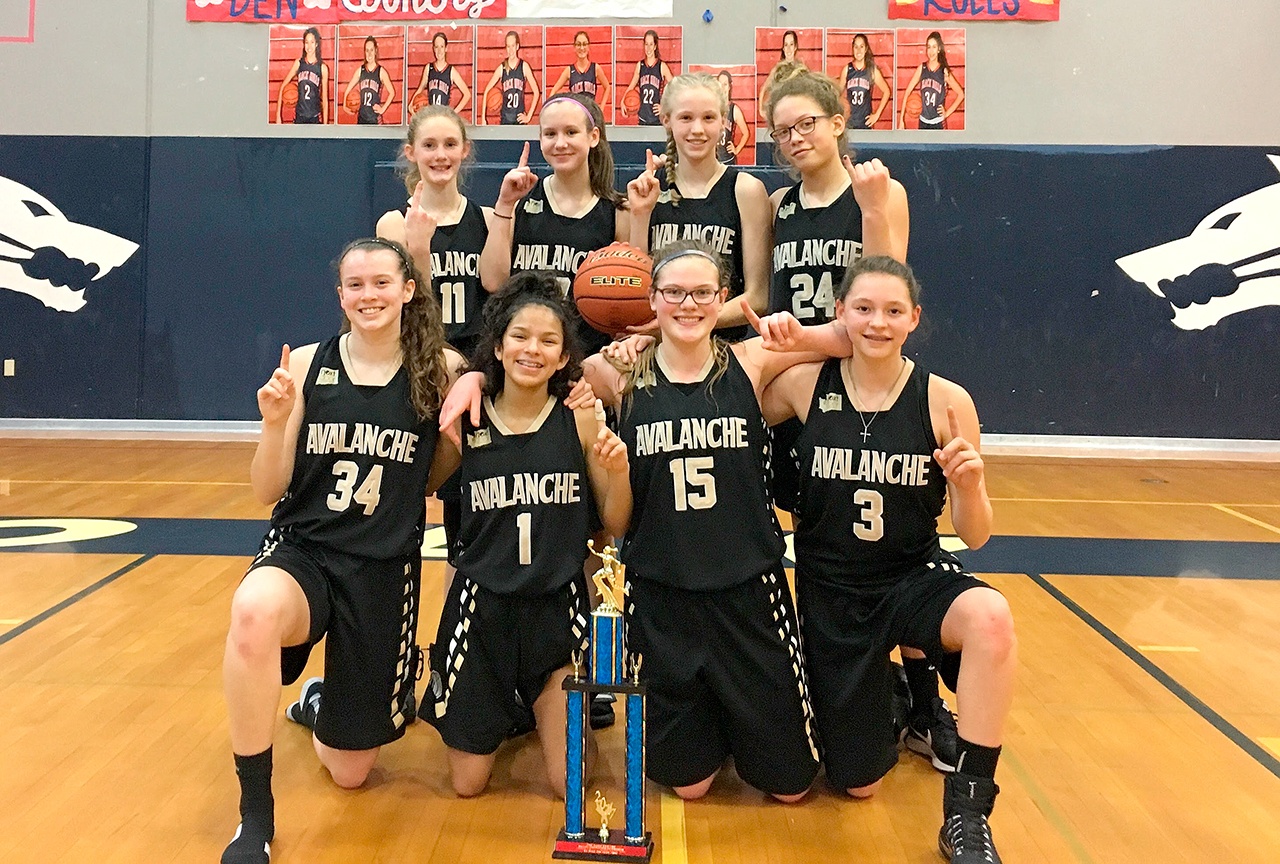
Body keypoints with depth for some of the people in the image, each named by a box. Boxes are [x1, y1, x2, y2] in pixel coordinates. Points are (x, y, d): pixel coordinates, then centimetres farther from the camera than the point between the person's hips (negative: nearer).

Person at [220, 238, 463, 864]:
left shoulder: (440, 370, -4)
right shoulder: (307, 365, -3)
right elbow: (268, 491, -1)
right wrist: (275, 422, -20)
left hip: (384, 568, 1)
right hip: (302, 549, 0)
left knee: (348, 771, 9)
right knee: (253, 613, -39)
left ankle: (318, 705, 47)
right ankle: (255, 813, -18)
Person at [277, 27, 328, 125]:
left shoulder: (322, 67, 0)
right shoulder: (298, 63, 4)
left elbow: (324, 98, 2)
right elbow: (283, 87, 8)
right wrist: (278, 115, 3)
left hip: (315, 117, -1)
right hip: (299, 116, 2)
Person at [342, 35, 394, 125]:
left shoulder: (381, 71, -2)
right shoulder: (360, 70, 8)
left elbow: (392, 93, 0)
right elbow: (347, 90, 14)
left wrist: (383, 108, -5)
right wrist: (345, 105, 2)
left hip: (375, 118, -4)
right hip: (361, 117, 4)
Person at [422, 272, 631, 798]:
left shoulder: (582, 419, -6)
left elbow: (614, 525, 0)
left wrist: (618, 470, -17)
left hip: (558, 606, 0)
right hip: (482, 605, 1)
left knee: (568, 784, 5)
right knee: (467, 785, 10)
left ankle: (537, 714, 36)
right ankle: (507, 716, 41)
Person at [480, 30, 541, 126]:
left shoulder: (524, 66, -1)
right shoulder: (501, 68, 1)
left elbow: (536, 92, 1)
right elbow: (486, 92, 5)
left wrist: (529, 116, -2)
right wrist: (483, 118, -3)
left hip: (519, 118, -1)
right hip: (505, 118, 1)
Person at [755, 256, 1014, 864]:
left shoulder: (946, 402, -10)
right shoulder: (805, 385, -8)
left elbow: (974, 535, -7)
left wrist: (968, 488, -28)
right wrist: (769, 348, -16)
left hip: (915, 578, 0)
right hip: (829, 592, 1)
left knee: (991, 618, -37)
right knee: (858, 785, 9)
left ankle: (966, 814, -17)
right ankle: (885, 703, 44)